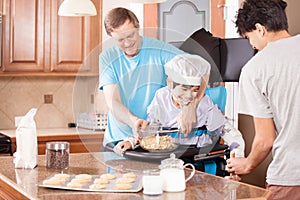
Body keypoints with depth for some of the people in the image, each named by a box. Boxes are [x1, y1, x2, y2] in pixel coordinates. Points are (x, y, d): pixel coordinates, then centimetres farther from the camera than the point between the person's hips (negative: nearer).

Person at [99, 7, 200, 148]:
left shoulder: (159, 50, -6)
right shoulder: (107, 58, 0)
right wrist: (133, 121, -30)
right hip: (118, 139, 2)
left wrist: (190, 106, -32)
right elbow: (112, 101, -9)